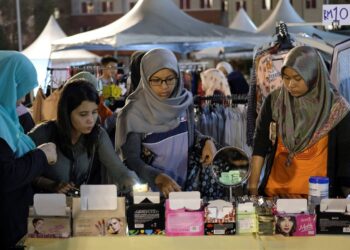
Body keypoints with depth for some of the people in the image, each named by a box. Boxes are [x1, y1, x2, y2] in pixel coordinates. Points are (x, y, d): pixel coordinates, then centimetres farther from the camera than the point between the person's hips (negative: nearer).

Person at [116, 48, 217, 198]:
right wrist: (159, 178, -27)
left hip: (184, 185, 3)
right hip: (150, 190, -3)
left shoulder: (184, 100, -1)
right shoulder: (133, 112, -12)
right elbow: (131, 160, -12)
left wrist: (206, 141, -5)